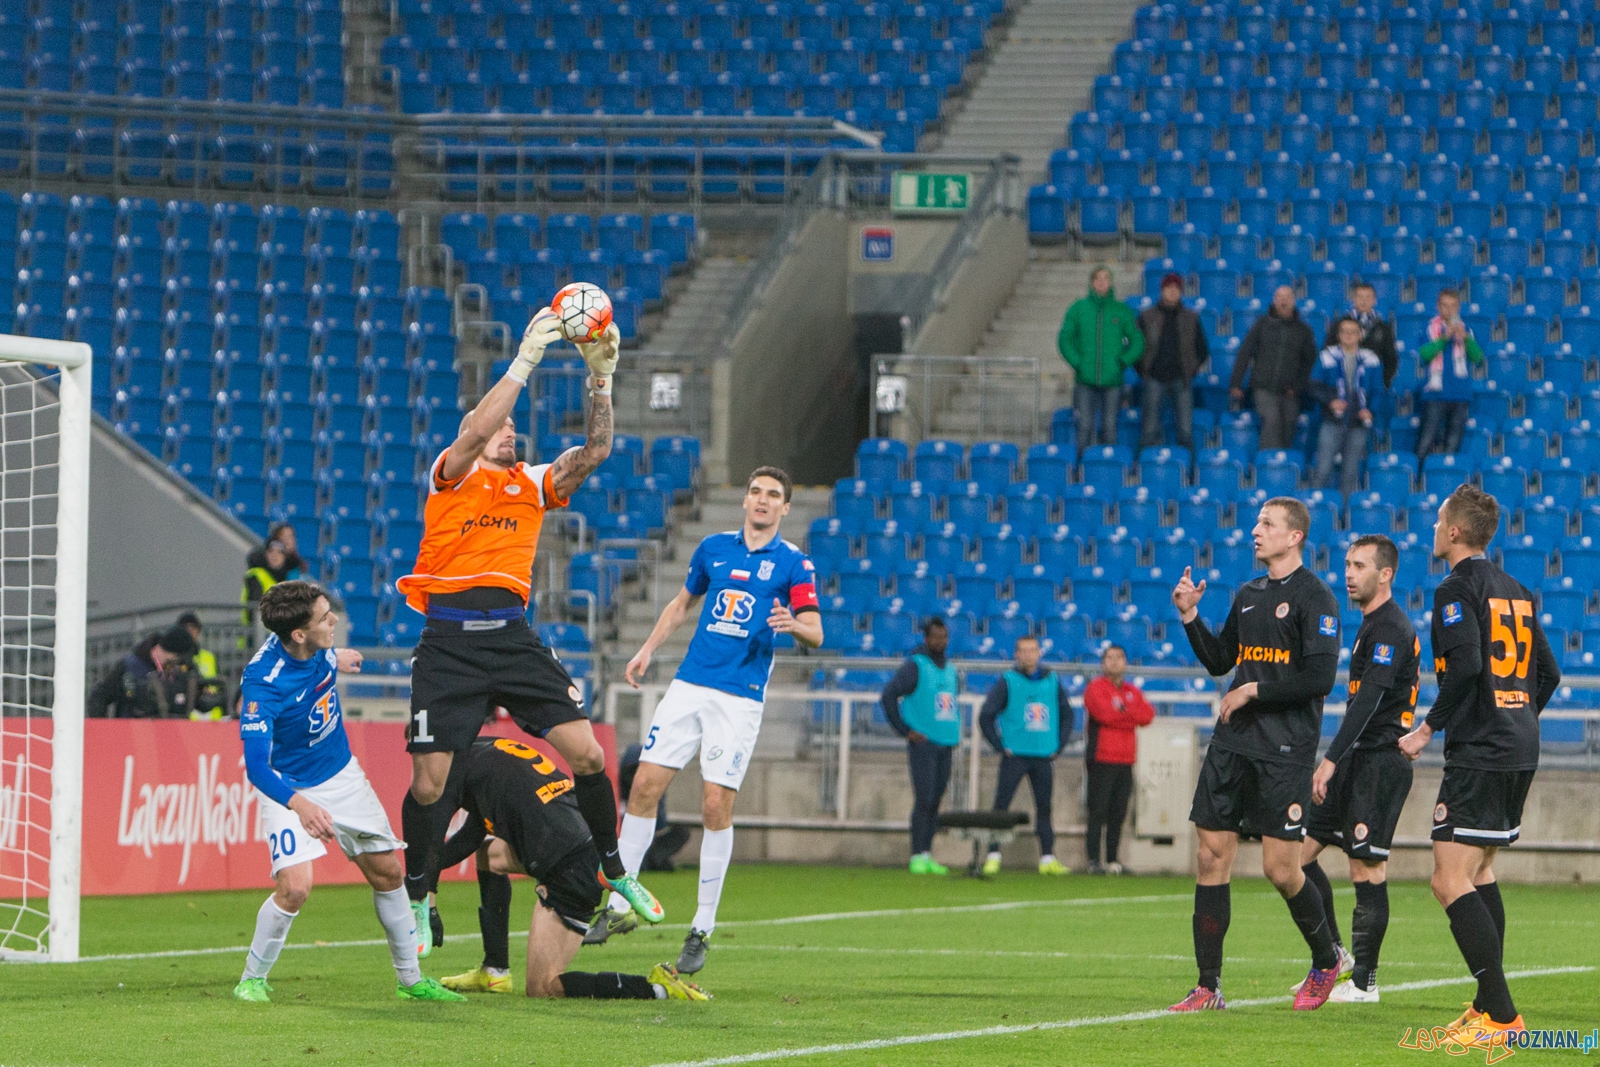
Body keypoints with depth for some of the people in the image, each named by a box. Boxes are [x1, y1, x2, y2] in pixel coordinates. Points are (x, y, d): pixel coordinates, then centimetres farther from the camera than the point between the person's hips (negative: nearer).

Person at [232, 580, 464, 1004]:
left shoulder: (318, 649, -16)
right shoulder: (263, 682, -34)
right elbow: (256, 765, -38)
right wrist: (300, 805, -54)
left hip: (341, 776, 7)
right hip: (289, 789, -7)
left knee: (387, 873, 10)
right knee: (295, 886, -23)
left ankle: (411, 980, 26)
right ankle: (252, 979, 0)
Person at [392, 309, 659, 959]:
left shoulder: (532, 485, 16)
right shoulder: (451, 477, 4)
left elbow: (595, 450, 6)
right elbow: (476, 432, -16)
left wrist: (600, 377, -4)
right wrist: (524, 362, -18)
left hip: (513, 636, 4)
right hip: (449, 641, -4)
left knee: (586, 753, -5)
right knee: (431, 780, -6)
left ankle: (615, 874, 12)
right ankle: (418, 900, 12)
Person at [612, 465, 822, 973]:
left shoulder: (794, 563, 1)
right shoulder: (714, 547, 12)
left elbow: (815, 631, -5)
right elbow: (683, 601, 27)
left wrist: (793, 624, -27)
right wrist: (647, 650, 21)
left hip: (741, 697, -4)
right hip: (689, 684, 4)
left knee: (716, 805, -8)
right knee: (645, 784, -4)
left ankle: (702, 928, 1)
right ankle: (618, 906, 5)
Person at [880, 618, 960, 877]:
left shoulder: (950, 669, 16)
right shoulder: (915, 666, -6)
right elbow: (888, 696, -12)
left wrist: (955, 733, 17)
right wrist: (905, 731, -12)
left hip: (946, 745, 7)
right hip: (923, 743, -7)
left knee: (935, 802, 7)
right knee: (924, 800, -11)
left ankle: (927, 855, 11)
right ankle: (917, 857, -10)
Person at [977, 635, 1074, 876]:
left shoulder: (1052, 682, 8)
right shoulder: (1007, 682, -2)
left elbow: (1066, 714, 19)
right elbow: (986, 717, -1)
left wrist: (1059, 745, 10)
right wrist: (1000, 746, -5)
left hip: (1044, 757, 3)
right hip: (1015, 756, -3)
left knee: (1044, 808, 5)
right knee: (1001, 806, -5)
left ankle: (1048, 858, 8)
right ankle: (993, 856, -3)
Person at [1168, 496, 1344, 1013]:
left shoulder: (1315, 597, -7)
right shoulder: (1247, 595, 16)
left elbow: (1320, 677, -14)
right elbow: (1219, 661, 23)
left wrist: (1254, 690, -12)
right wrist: (1190, 616, 9)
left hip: (1286, 749, -7)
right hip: (1233, 741, 7)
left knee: (1280, 868, -7)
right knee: (1212, 857, 0)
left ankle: (1326, 961, 18)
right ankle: (1208, 987, 4)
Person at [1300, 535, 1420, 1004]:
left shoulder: (1391, 629, -14)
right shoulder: (1372, 626, 18)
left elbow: (1368, 701, -23)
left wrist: (1331, 760, -28)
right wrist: (1336, 761, 24)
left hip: (1380, 762, -10)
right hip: (1358, 760, 10)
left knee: (1367, 869, -7)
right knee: (1301, 850, 8)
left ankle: (1363, 981, -3)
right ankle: (1335, 956, 15)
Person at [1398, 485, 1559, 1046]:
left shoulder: (1458, 589, -9)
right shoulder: (1515, 591, 16)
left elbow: (1467, 664, -22)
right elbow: (1548, 673, 19)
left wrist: (1428, 729, -14)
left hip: (1479, 754, -9)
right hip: (1519, 751, 9)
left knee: (1451, 882, -11)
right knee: (1479, 872, 20)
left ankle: (1501, 1015, -18)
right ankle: (1489, 1003, 21)